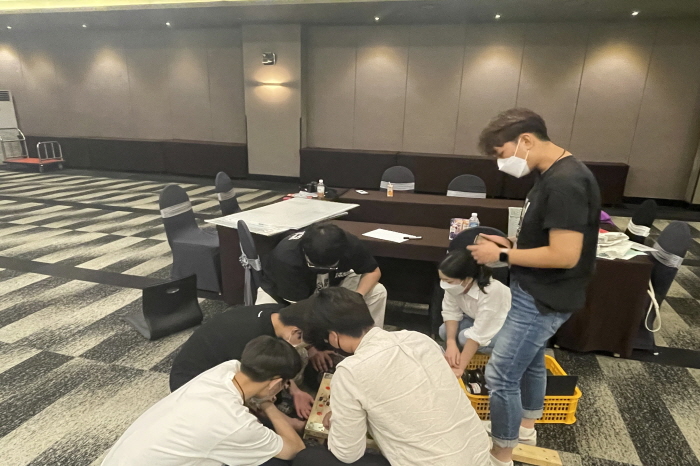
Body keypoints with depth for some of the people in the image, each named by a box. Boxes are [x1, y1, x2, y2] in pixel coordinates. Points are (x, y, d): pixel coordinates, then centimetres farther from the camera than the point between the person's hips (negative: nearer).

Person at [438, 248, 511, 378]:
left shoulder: (491, 291, -39)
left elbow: (479, 334, -36)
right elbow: (451, 312, -15)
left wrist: (460, 368, -33)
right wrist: (451, 343, -30)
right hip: (476, 319, 6)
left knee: (465, 337, -27)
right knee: (444, 331, -16)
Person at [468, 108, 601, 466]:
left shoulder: (565, 182, -26)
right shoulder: (552, 174, 5)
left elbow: (564, 255, -28)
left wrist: (502, 256, -20)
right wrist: (510, 244, 1)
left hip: (544, 298, -10)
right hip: (534, 291, 10)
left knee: (501, 374, 0)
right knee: (531, 359, 25)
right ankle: (525, 426, 47)